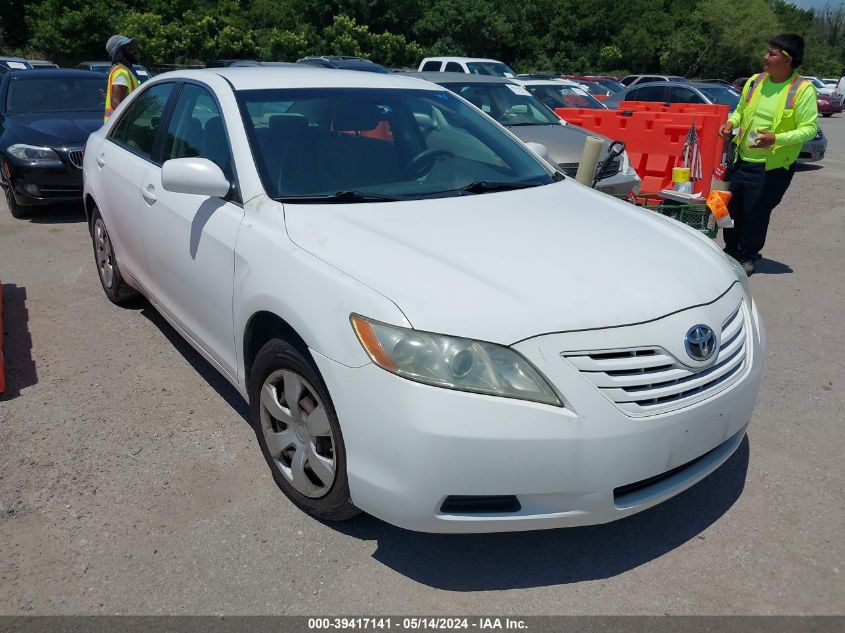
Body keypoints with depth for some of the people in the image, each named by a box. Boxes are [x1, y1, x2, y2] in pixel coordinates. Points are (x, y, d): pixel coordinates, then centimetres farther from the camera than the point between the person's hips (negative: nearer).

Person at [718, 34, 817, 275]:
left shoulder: (803, 89, -10)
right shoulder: (755, 81, 5)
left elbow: (809, 128, -12)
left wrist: (776, 139, -27)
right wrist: (731, 122, -2)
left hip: (772, 166, -5)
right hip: (742, 159, 5)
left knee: (757, 212, 1)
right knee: (732, 207, 10)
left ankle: (748, 256, 20)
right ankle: (731, 250, 30)